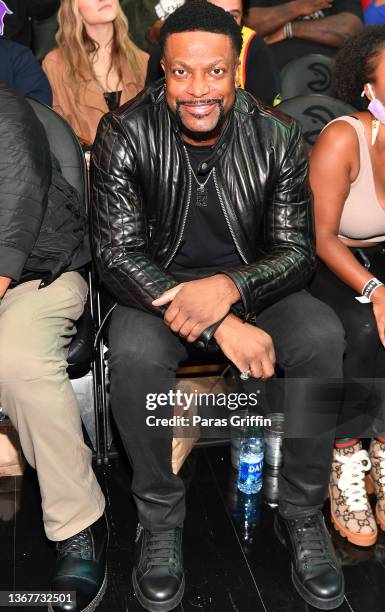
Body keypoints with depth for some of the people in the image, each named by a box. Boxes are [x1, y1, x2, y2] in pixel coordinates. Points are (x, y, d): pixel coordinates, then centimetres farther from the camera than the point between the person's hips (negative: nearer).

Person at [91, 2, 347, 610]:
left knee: (323, 337, -27)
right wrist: (221, 326, -31)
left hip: (250, 284, 2)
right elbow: (118, 254, -20)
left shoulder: (277, 136, -10)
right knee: (134, 351, -33)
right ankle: (160, 519, -8)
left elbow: (297, 251, -10)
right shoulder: (125, 134, -15)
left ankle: (302, 514, -5)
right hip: (157, 286, -1)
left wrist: (228, 289, -33)